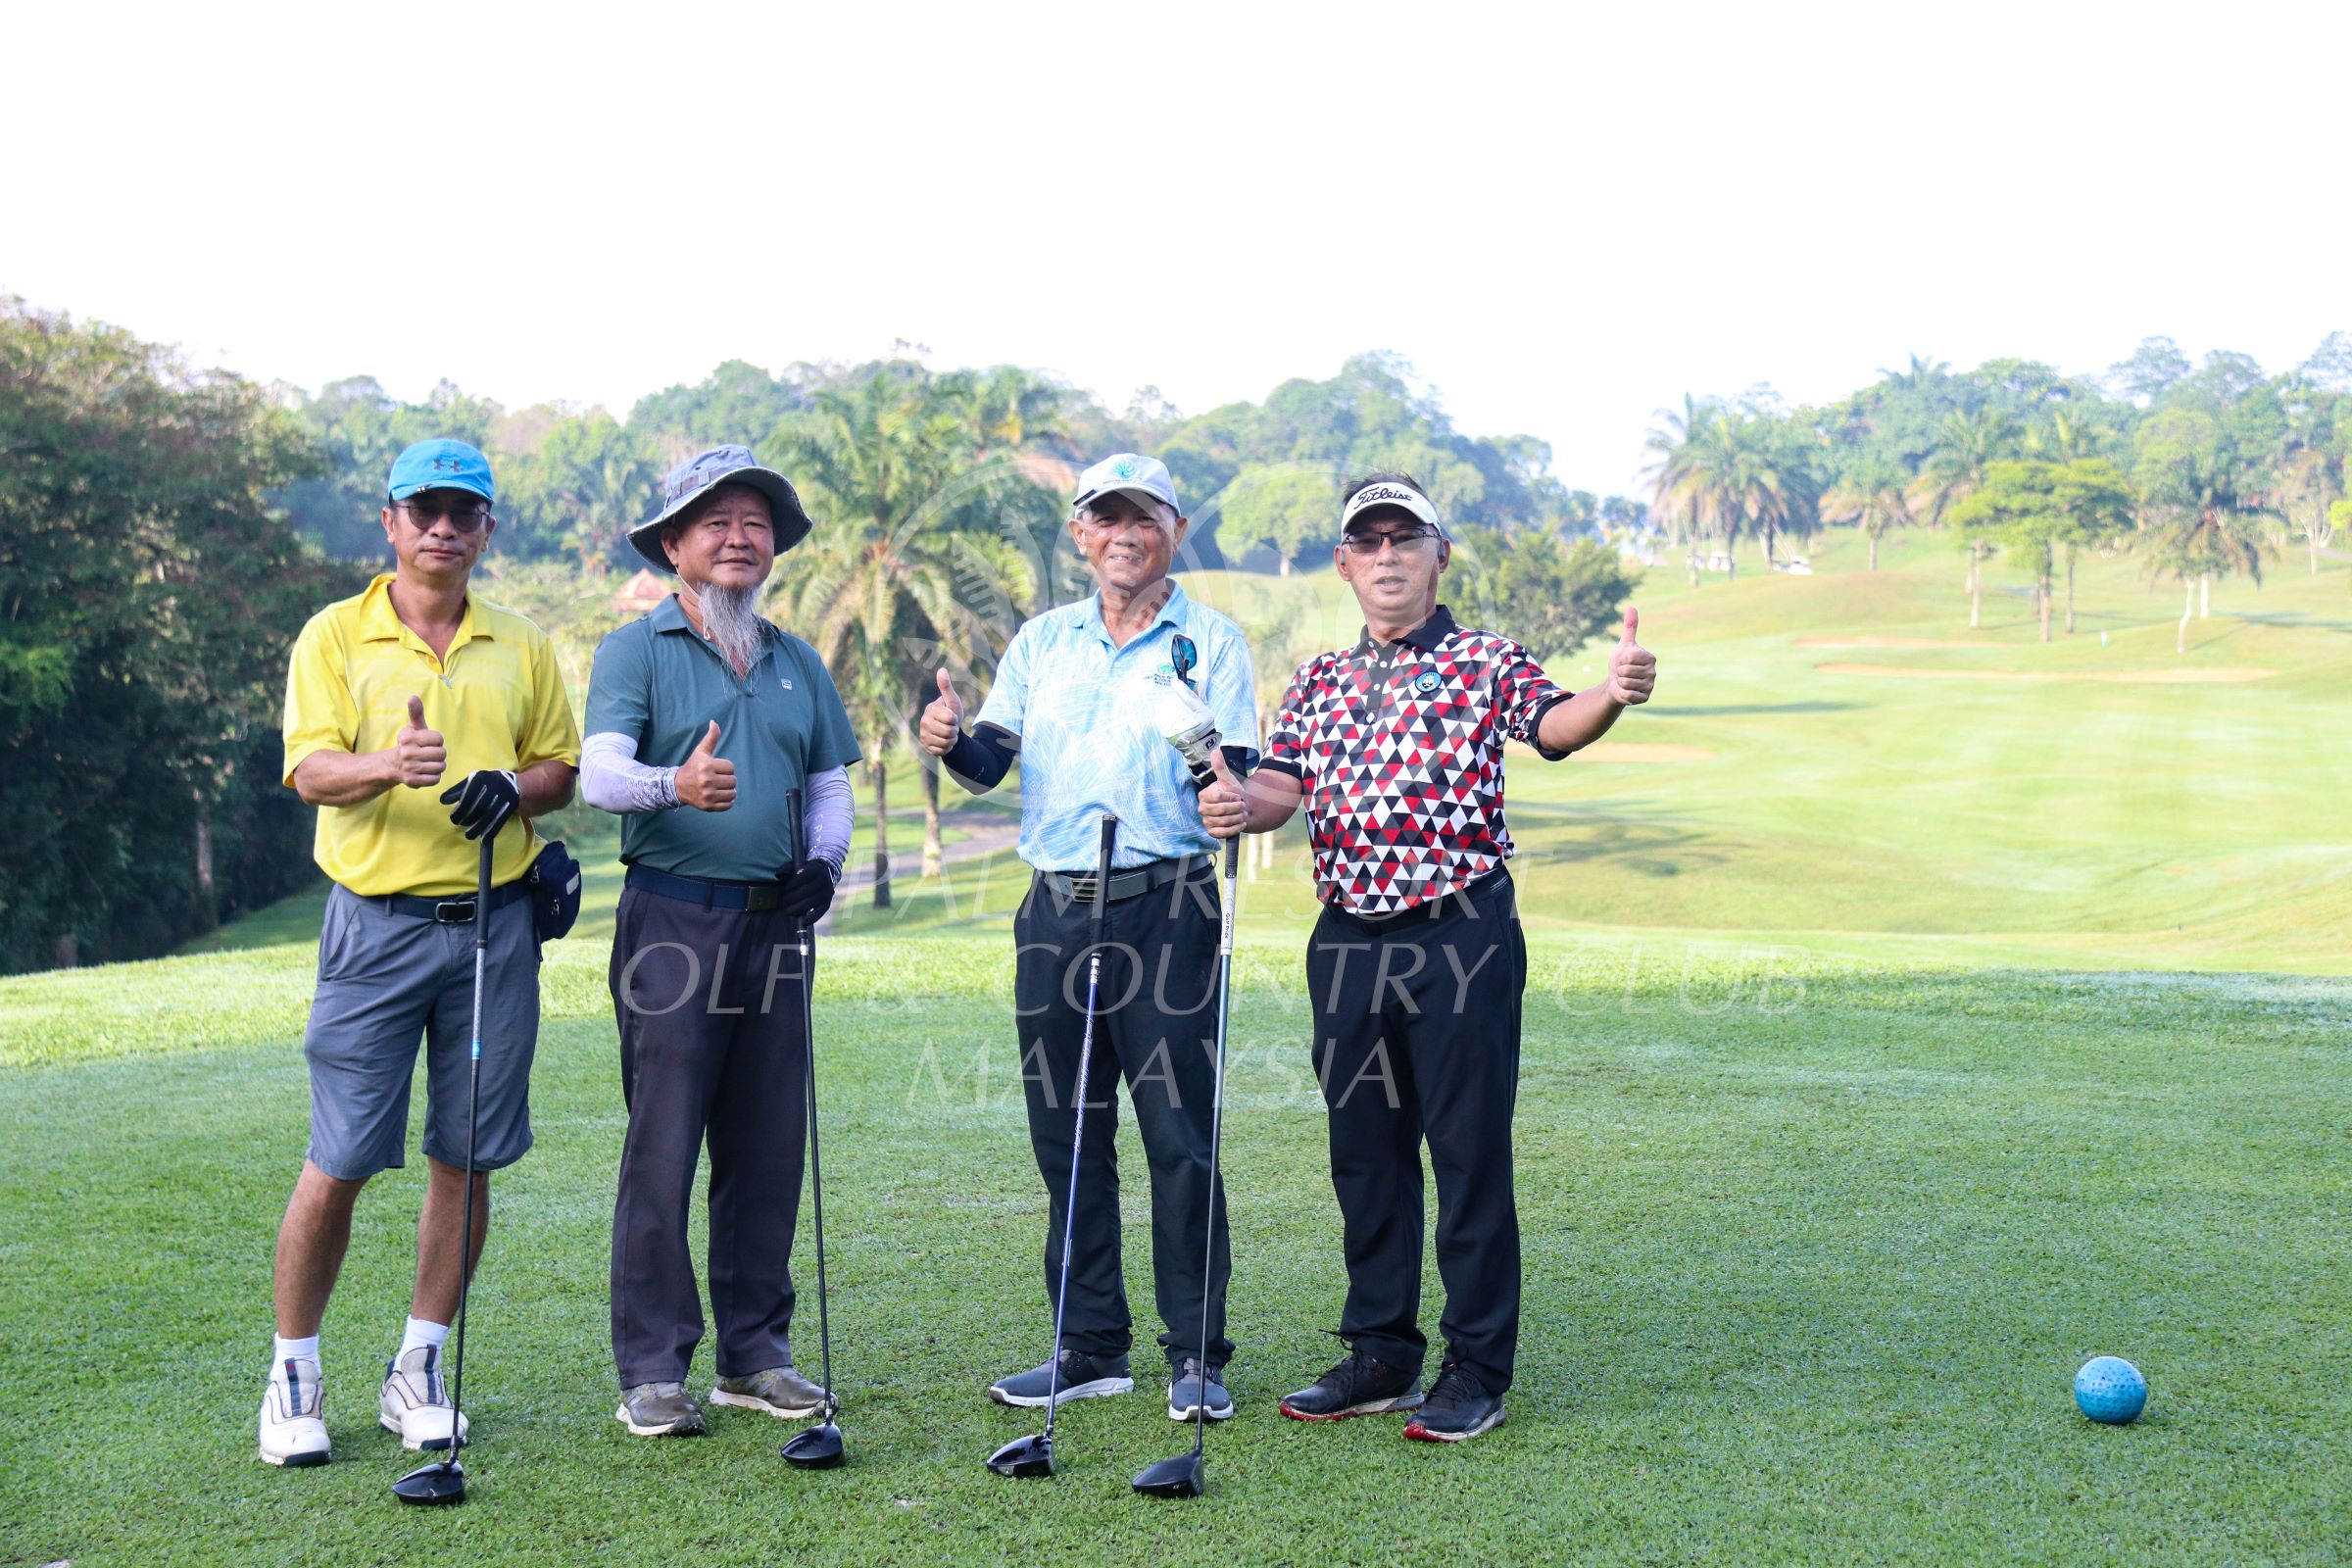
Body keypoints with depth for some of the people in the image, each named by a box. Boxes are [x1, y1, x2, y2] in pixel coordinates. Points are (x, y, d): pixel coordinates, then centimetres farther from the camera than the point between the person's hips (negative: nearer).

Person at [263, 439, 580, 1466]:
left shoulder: (522, 647, 11)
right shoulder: (335, 635, 3)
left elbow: (561, 765, 14)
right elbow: (310, 770, -7)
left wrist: (511, 787, -9)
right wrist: (390, 765, -29)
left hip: (494, 926, 3)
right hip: (376, 924, -3)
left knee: (465, 1160, 6)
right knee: (338, 1165, -2)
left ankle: (419, 1370, 20)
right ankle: (293, 1371, 15)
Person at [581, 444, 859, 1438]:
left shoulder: (796, 662, 17)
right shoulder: (635, 649, 0)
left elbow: (830, 782, 20)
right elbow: (599, 773, -15)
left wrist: (822, 860, 1)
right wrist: (675, 784, -35)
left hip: (775, 925, 5)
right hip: (673, 919, -5)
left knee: (771, 1146, 8)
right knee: (662, 1147, -5)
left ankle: (755, 1353, 18)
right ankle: (652, 1368, 2)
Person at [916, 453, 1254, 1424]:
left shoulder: (1211, 641, 4)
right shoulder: (1040, 641, 16)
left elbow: (1236, 766, -4)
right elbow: (992, 759, 10)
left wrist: (1232, 798, -27)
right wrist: (949, 741, -12)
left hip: (1166, 909, -4)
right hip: (1056, 909, 4)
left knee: (1179, 1134, -4)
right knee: (1066, 1135, 8)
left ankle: (1196, 1355, 6)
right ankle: (1091, 1348, 20)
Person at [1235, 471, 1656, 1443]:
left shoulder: (1487, 662, 2)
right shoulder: (1320, 682, 15)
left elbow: (1552, 726, -17)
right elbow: (1278, 789, 4)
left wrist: (1612, 695, -40)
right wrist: (1233, 803, -20)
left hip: (1461, 936, -5)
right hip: (1347, 942, 5)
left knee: (1469, 1151, -2)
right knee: (1364, 1150, 11)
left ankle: (1477, 1368, 9)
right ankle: (1381, 1355, 23)